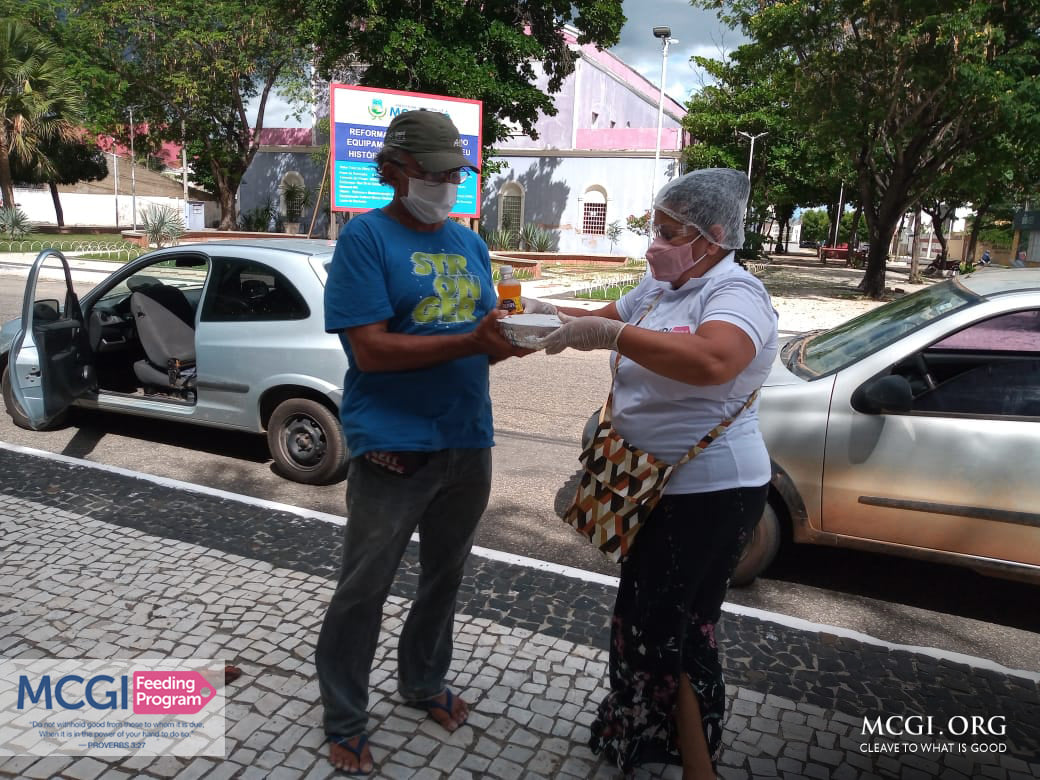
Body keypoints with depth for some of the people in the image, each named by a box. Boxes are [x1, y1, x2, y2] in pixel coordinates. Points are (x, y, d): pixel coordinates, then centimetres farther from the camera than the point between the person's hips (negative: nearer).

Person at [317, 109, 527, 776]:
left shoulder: (469, 243, 11)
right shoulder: (366, 237, -8)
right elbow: (370, 349, -18)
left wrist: (515, 337, -10)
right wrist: (473, 341, -25)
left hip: (469, 443, 7)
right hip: (394, 447, -6)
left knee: (445, 576, 21)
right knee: (364, 589, 6)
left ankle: (424, 682, 43)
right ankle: (345, 719, 28)